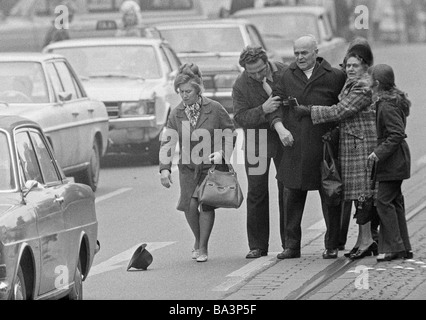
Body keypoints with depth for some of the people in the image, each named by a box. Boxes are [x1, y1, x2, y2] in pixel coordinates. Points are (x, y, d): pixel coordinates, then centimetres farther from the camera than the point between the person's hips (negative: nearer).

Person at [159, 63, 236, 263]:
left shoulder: (214, 109, -8)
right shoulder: (176, 114, -1)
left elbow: (231, 133, 3)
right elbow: (167, 142, -5)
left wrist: (222, 153, -13)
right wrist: (165, 169, -17)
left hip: (212, 166, -2)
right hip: (188, 167, 2)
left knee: (206, 203, -13)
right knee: (189, 205, -7)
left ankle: (203, 248, 1)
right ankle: (198, 240, 22)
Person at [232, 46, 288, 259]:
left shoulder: (283, 72, -8)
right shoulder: (240, 86, -9)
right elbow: (240, 118, -14)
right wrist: (263, 110, -31)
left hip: (285, 136, 0)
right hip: (257, 139, 0)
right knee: (256, 192, 0)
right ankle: (257, 246, 6)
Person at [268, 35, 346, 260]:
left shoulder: (334, 77, -3)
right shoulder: (288, 76, 8)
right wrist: (280, 127, -9)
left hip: (324, 146, -3)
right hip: (294, 147, 3)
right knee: (292, 197, 5)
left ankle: (332, 246, 12)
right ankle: (292, 245, 12)